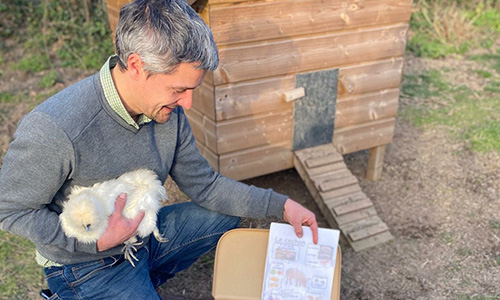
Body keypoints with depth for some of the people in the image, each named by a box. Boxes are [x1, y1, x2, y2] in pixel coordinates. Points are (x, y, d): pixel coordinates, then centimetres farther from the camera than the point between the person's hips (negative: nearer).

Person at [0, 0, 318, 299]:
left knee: (227, 215, 8)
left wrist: (281, 205, -7)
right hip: (87, 264, -6)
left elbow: (204, 184, -2)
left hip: (145, 232, 6)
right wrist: (98, 240, -26)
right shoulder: (52, 130, -33)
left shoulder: (168, 109, -12)